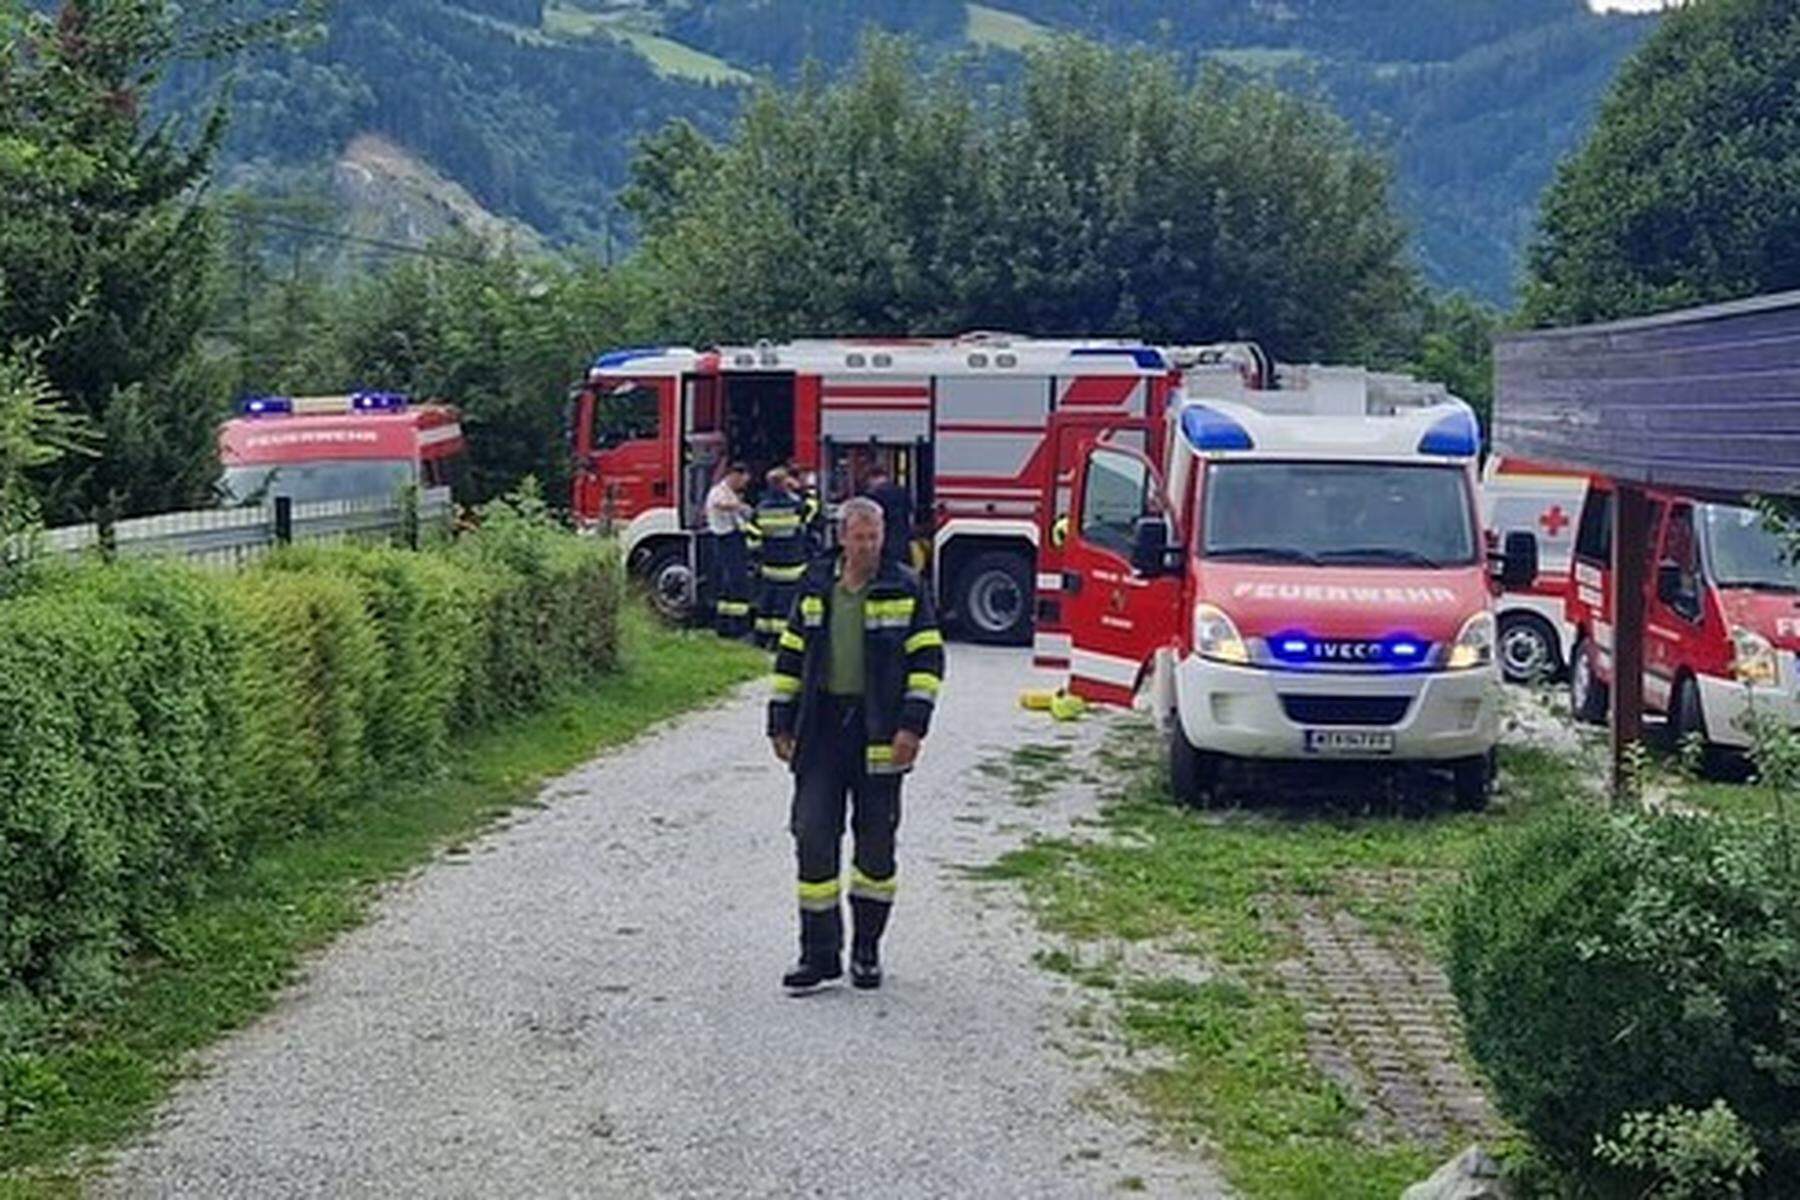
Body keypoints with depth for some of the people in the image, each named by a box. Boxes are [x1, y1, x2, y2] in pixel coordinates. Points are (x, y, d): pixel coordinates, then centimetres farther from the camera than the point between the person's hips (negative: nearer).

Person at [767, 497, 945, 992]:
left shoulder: (905, 589, 0)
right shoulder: (815, 588, 8)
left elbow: (927, 659, -2)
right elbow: (791, 656, 13)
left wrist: (913, 724, -11)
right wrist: (781, 723, 9)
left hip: (879, 729, -2)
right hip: (821, 729, 2)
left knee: (876, 841, 5)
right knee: (813, 838, -4)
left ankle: (866, 948, 18)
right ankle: (819, 952, 2)